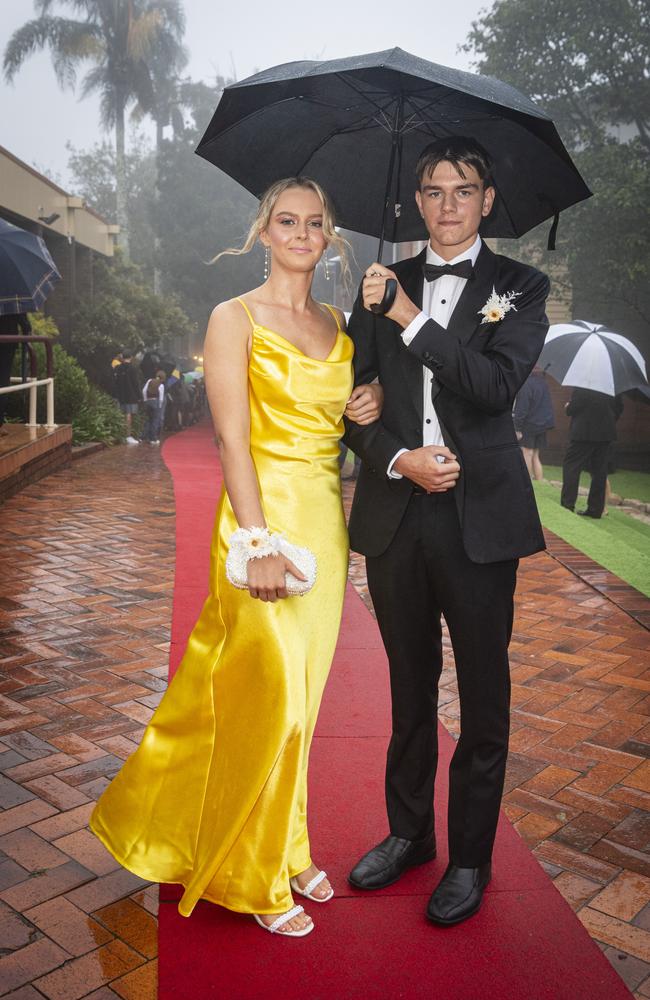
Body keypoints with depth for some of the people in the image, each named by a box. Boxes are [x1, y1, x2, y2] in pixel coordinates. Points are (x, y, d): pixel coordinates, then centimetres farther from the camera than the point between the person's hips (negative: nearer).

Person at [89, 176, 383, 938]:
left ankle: (286, 851, 31)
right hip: (263, 514, -6)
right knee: (269, 696, -1)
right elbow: (233, 437, -12)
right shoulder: (235, 318, -4)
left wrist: (369, 407, 0)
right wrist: (259, 541, -19)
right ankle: (258, 876, 19)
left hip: (324, 522, 6)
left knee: (301, 696, 14)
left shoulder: (336, 324, 14)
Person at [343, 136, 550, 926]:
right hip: (396, 512, 3)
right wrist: (398, 459, -10)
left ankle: (471, 859, 25)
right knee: (410, 685, 16)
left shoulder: (519, 287, 2)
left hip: (478, 516, -2)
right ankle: (408, 833, 34)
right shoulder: (384, 284, 9)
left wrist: (412, 321, -13)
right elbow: (352, 395, 6)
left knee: (482, 695, 7)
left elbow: (499, 384, -14)